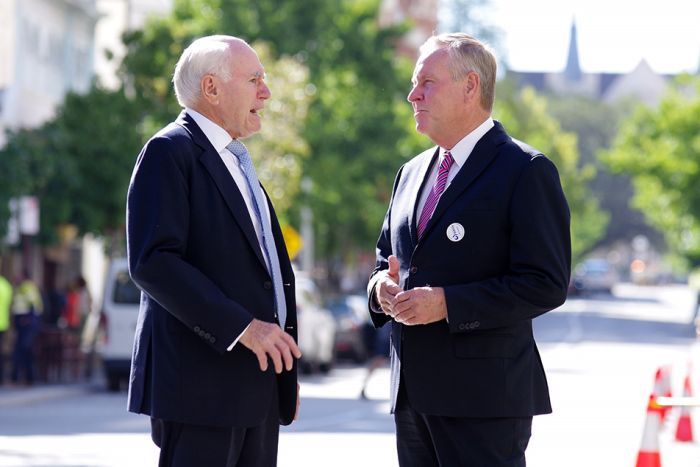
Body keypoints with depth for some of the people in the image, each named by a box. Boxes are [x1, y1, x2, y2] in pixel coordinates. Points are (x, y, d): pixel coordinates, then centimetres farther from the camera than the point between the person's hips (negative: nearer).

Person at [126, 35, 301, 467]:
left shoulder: (238, 161, 22)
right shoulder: (169, 151, -7)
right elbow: (152, 261, -18)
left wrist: (285, 371, 18)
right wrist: (242, 326, -21)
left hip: (257, 387, 9)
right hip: (202, 386, -9)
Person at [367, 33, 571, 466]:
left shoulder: (526, 171, -7)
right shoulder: (413, 172, 17)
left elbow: (546, 284, -14)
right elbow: (387, 258, 26)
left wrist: (447, 303, -20)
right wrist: (382, 285, 1)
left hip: (484, 399, -7)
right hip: (413, 394, 7)